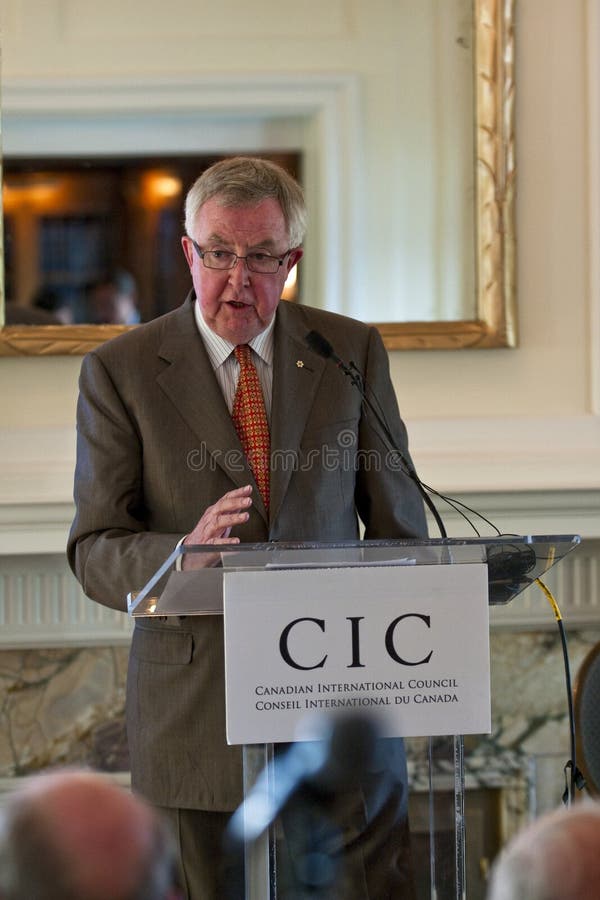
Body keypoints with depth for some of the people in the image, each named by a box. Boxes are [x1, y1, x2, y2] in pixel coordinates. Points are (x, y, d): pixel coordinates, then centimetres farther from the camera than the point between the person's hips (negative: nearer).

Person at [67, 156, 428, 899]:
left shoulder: (351, 353, 5)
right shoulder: (120, 371, -1)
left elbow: (399, 526, 10)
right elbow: (95, 553, -4)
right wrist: (182, 554, -25)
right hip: (195, 711, -1)